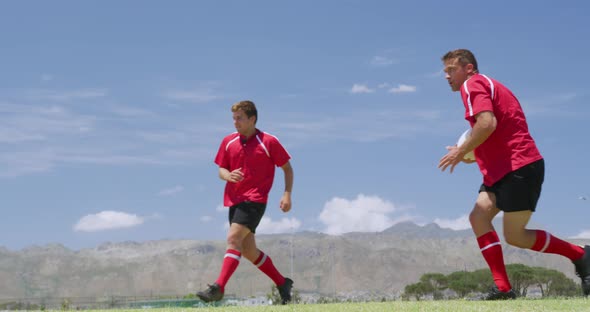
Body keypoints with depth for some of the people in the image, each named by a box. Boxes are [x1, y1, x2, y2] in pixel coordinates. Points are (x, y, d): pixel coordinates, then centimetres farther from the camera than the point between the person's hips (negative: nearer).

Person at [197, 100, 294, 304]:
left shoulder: (268, 142, -4)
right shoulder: (228, 142, 9)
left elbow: (287, 168, 3)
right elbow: (221, 169, 14)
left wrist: (287, 195, -8)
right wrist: (228, 175, -11)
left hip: (254, 200, -7)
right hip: (234, 200, 7)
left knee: (233, 238, -23)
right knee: (249, 251, 10)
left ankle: (218, 288, -28)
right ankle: (282, 283, 25)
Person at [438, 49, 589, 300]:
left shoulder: (472, 84, -7)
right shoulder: (488, 86, 23)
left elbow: (487, 123, -23)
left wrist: (461, 151, -12)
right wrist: (472, 154, 16)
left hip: (519, 168, -10)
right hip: (502, 170, 10)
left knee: (515, 236, -6)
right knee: (478, 217, -2)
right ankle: (503, 288, -6)